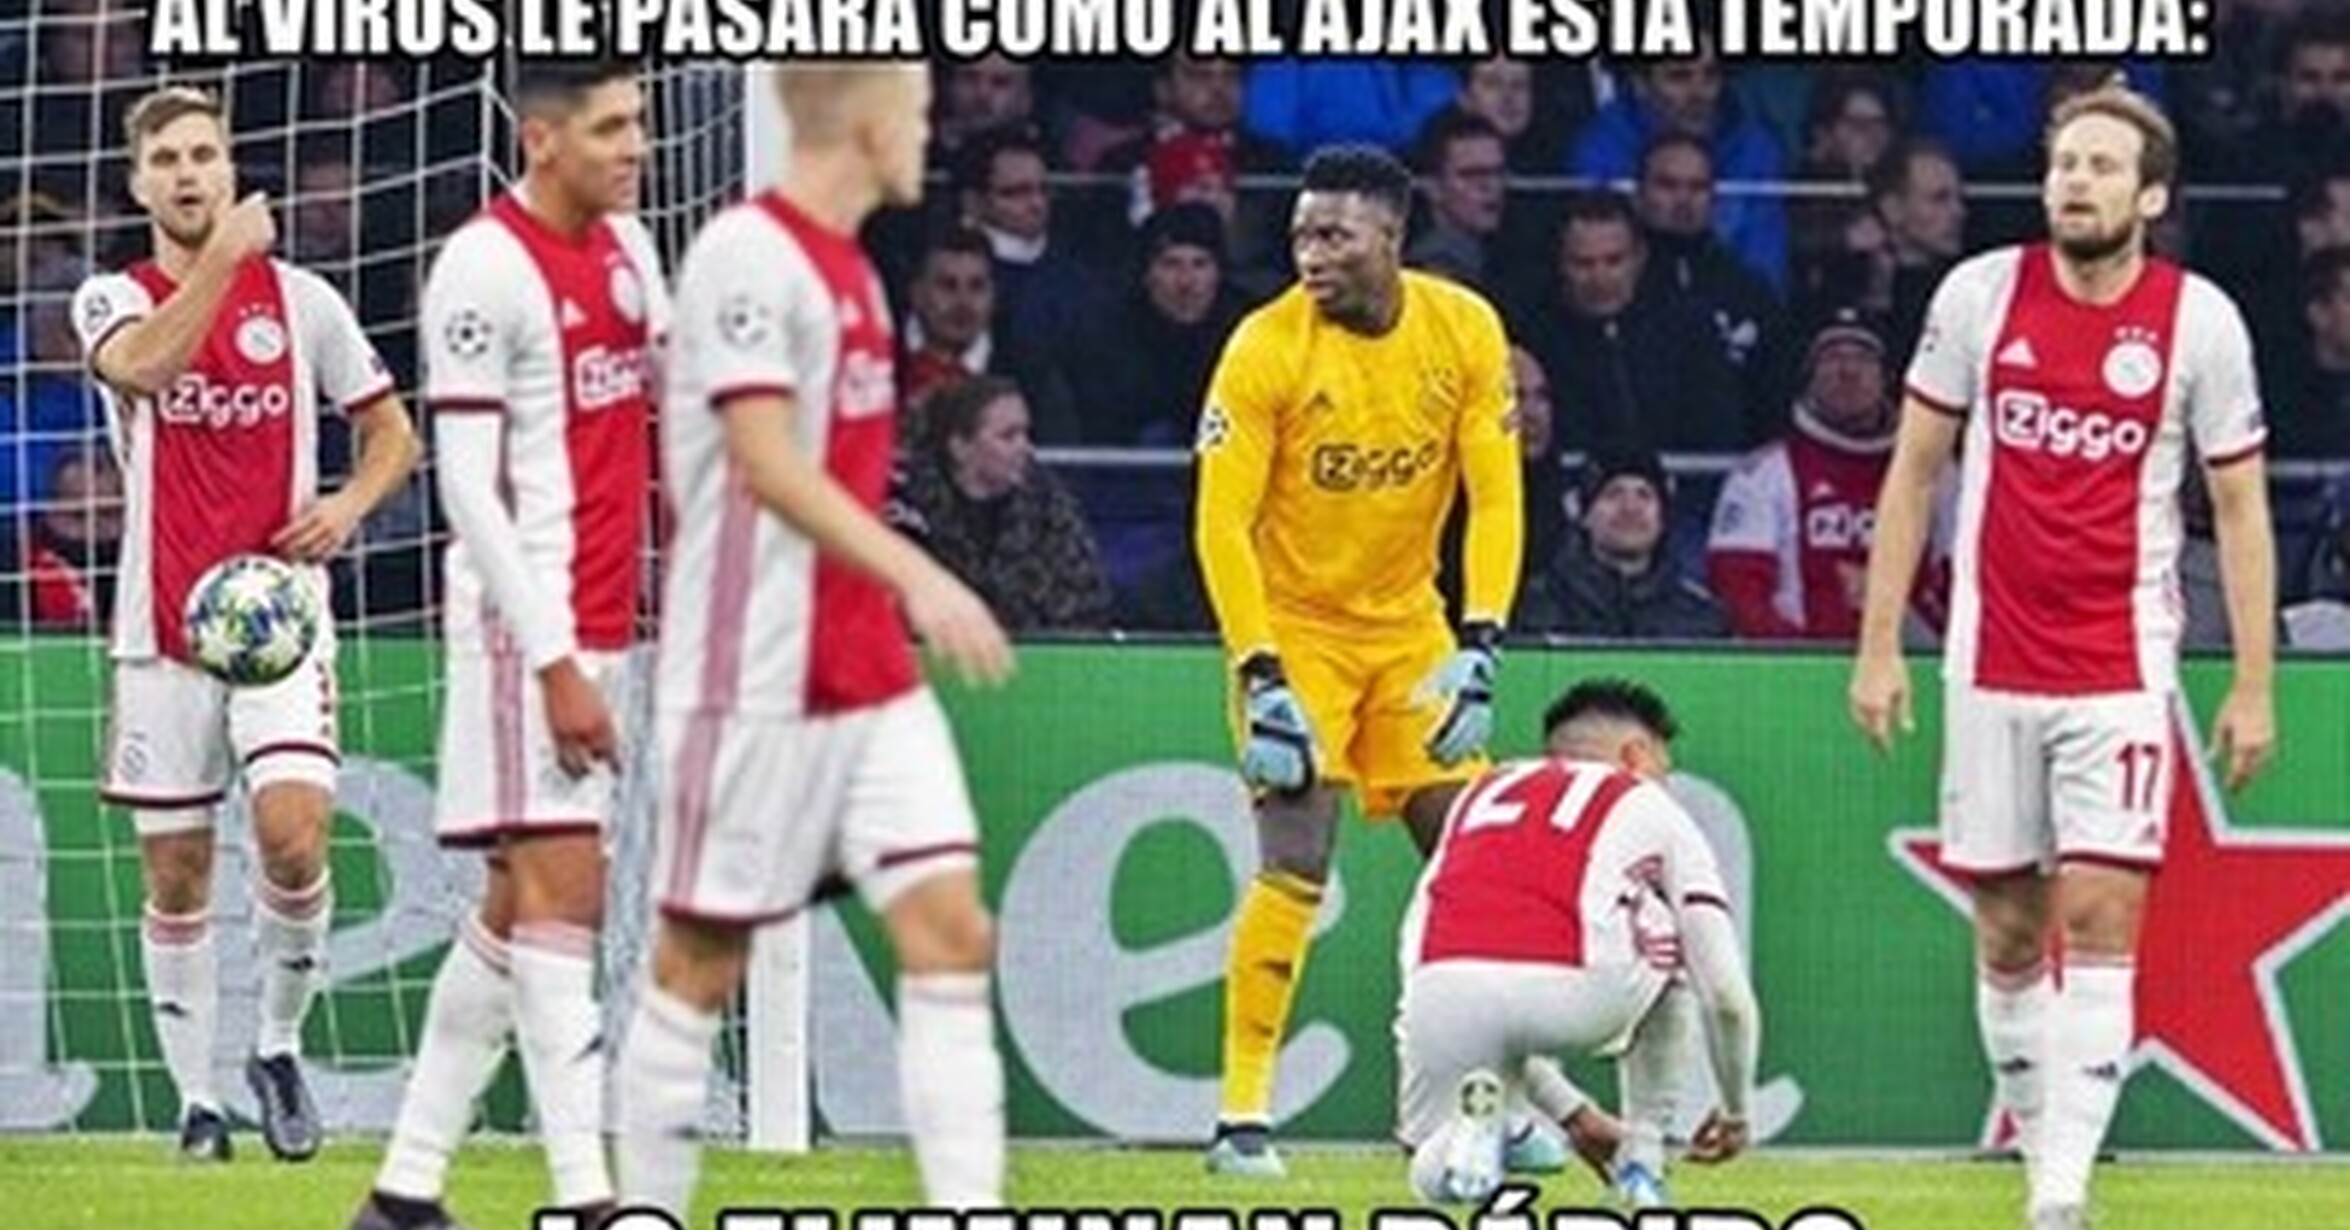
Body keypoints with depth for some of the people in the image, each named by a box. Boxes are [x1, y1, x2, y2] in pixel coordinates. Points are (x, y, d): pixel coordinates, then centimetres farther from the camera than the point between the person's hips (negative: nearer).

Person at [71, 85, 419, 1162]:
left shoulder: (298, 299, 6)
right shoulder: (113, 301, 2)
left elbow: (392, 430, 13)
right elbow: (143, 365, -23)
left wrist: (350, 505, -6)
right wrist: (224, 256, -25)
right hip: (163, 629, 0)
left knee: (293, 835, -18)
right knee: (176, 877, 4)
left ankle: (280, 1046, 3)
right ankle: (195, 1096, 14)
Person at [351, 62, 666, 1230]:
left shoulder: (625, 248, 13)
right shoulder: (485, 268, -12)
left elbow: (674, 389, 25)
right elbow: (468, 485, -15)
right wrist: (553, 662, -18)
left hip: (600, 626, 8)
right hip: (526, 626, -8)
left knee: (517, 907, 10)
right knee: (563, 889, -12)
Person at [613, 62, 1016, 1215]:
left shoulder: (844, 264, 13)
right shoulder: (746, 256, -14)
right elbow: (766, 462, -23)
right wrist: (915, 575, -31)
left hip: (871, 677, 8)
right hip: (754, 679, -8)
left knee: (950, 927, -3)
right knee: (700, 958, 2)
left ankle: (969, 1214, -7)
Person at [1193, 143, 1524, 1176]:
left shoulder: (1466, 332, -8)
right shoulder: (1265, 348, -18)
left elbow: (1496, 497, -5)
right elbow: (1220, 524, -18)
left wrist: (1480, 647, -16)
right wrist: (1260, 680, -24)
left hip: (1408, 626, 4)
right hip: (1293, 626, -4)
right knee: (1295, 867, -14)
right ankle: (1242, 1115, -10)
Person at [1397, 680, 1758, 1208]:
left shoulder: (1479, 794, 34)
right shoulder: (1650, 805, 25)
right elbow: (1726, 996, 17)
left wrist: (1573, 1112, 39)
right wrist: (1736, 1110, 37)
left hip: (1441, 995, 2)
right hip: (1574, 994, -2)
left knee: (1436, 1176, 31)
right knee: (1670, 940, 34)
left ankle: (1473, 1119, -5)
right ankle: (1641, 1163, 25)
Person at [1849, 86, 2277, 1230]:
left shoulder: (2199, 320, -3)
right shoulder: (1980, 294, 1)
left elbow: (2239, 506, 3)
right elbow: (1914, 472, 8)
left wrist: (2253, 686, 0)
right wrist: (1879, 643, 4)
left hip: (2121, 670, -2)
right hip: (1991, 661, 2)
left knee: (2099, 913, -12)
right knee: (2007, 925, 6)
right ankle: (2038, 1138, 22)